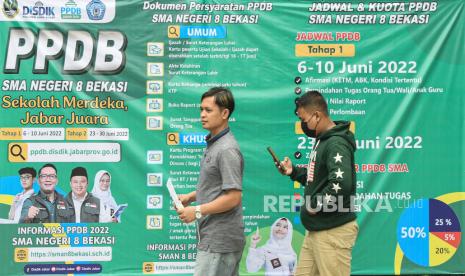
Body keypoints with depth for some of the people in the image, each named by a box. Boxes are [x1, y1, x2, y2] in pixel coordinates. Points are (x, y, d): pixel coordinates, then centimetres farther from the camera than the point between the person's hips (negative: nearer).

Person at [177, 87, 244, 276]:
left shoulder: (227, 150, -17)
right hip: (213, 237, 10)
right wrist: (190, 196, 10)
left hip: (219, 241, -10)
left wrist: (197, 211, -16)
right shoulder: (213, 143, 13)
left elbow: (233, 197, -21)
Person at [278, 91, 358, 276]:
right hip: (316, 229, 10)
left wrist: (315, 204, -19)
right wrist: (293, 172, 10)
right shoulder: (322, 140, 13)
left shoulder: (336, 144, -18)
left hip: (334, 231, -10)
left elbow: (341, 185, -32)